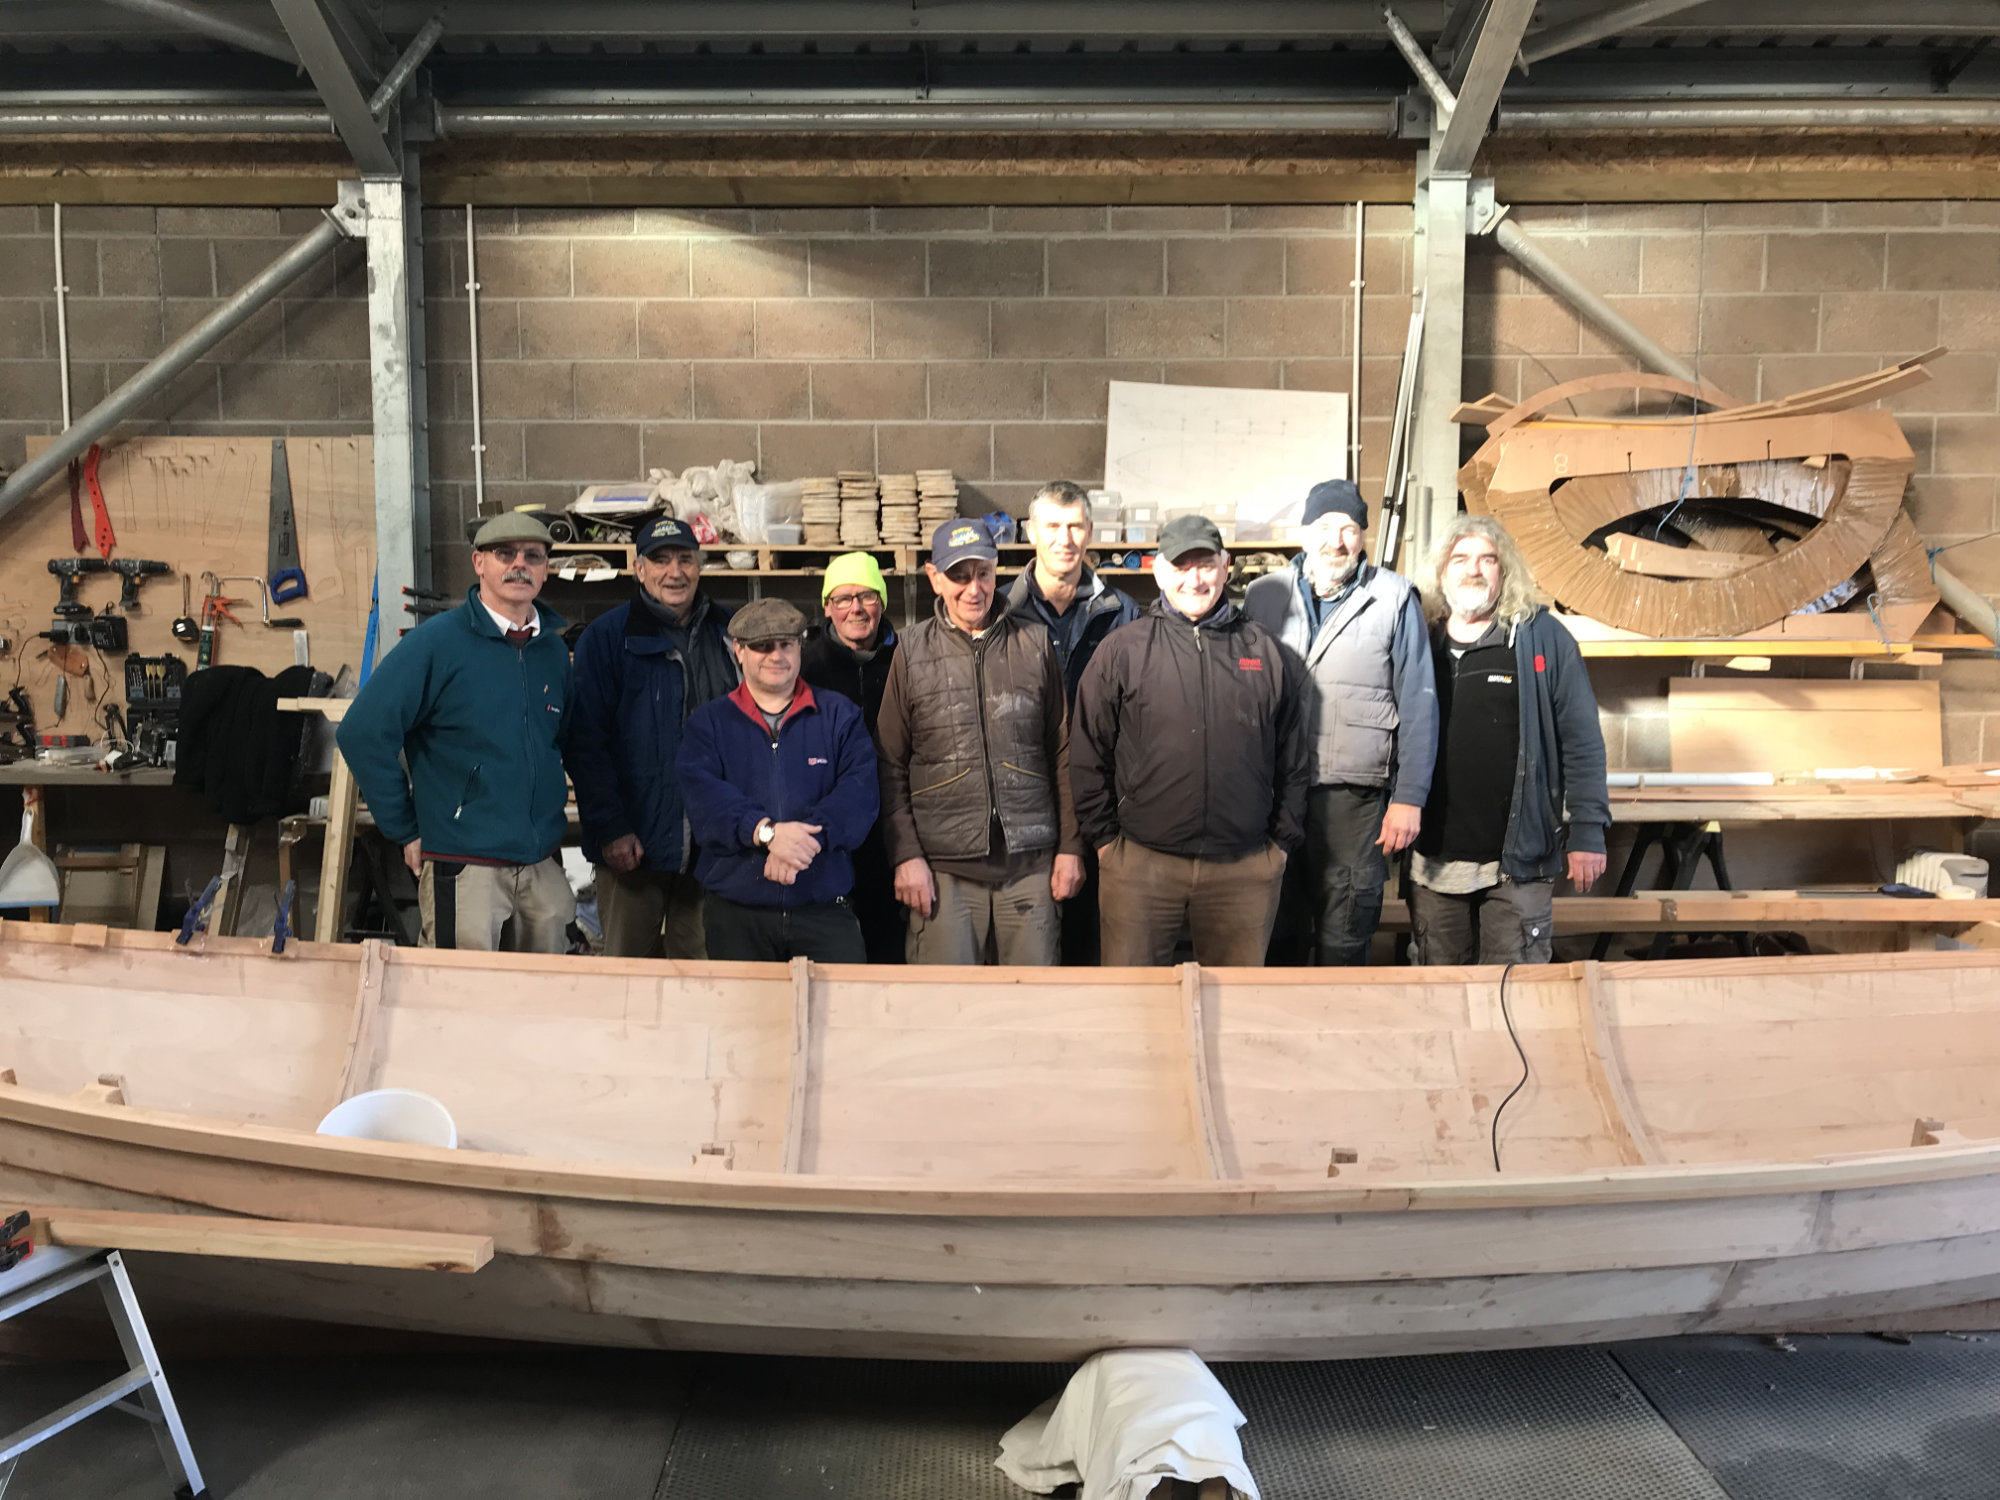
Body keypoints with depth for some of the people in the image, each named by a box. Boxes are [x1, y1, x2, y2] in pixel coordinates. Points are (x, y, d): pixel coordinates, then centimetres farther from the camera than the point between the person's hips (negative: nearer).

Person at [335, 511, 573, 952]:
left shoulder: (554, 649, 9)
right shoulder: (436, 642, -8)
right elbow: (362, 733, -12)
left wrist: (553, 807, 14)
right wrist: (406, 832, -9)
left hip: (544, 864, 6)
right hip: (463, 866, -5)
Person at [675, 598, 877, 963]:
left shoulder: (839, 715, 9)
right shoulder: (708, 721, 8)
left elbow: (860, 792, -5)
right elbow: (702, 795, -9)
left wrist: (810, 839, -22)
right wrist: (764, 831, -25)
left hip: (825, 909, 0)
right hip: (734, 913, 0)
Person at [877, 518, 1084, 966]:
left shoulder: (1035, 643, 8)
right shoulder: (913, 651, 5)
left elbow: (1064, 754, 10)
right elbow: (890, 768, 4)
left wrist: (1070, 847, 6)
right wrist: (905, 856, -4)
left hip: (1030, 864, 1)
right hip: (944, 867, -1)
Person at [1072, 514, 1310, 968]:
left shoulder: (1268, 654, 8)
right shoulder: (1123, 650, 2)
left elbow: (1293, 760, 13)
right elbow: (1088, 756, 4)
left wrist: (1283, 840, 10)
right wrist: (1103, 839, 0)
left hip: (1246, 870, 2)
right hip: (1141, 863, -1)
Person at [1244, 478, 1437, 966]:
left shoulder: (1394, 599, 2)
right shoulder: (1263, 596, 10)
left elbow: (1418, 706, 1)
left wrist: (1408, 798, -4)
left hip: (1354, 796, -2)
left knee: (1342, 943, 4)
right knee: (1277, 935, 11)